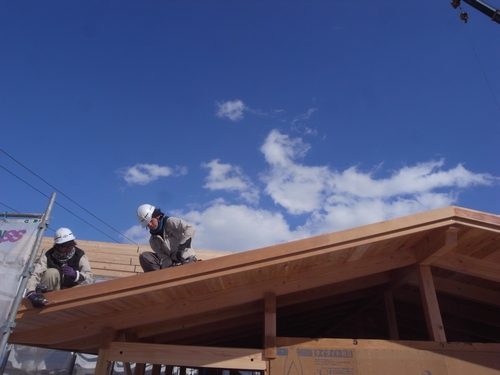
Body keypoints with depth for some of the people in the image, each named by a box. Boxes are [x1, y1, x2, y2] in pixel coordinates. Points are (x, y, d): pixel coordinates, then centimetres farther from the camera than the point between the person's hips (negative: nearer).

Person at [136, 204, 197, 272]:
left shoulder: (170, 222, -4)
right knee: (144, 256, -12)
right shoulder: (153, 240, 9)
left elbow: (190, 229, -18)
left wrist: (182, 246, -30)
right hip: (170, 265, 5)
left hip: (187, 260, -5)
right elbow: (163, 258, -3)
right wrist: (167, 268, -24)